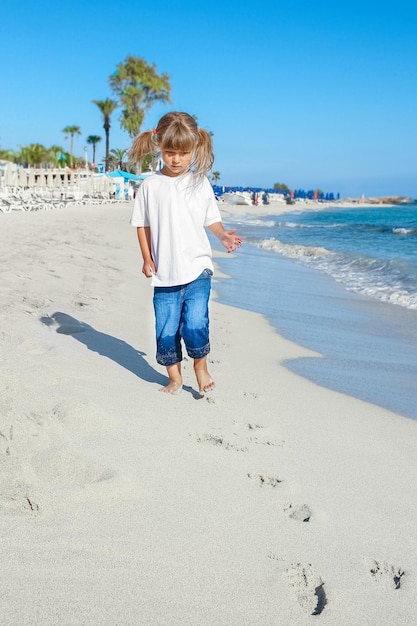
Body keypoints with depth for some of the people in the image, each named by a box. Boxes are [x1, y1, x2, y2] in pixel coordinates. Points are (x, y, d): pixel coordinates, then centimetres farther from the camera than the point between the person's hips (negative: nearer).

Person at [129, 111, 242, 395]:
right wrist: (147, 258, -1)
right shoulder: (151, 185, 1)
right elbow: (143, 224, 7)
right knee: (166, 330, 4)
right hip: (164, 273, 1)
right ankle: (175, 378, 23)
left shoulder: (200, 183, 3)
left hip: (197, 268, -1)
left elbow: (211, 218, 10)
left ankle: (201, 366, 15)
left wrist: (223, 234, -10)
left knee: (195, 323, -11)